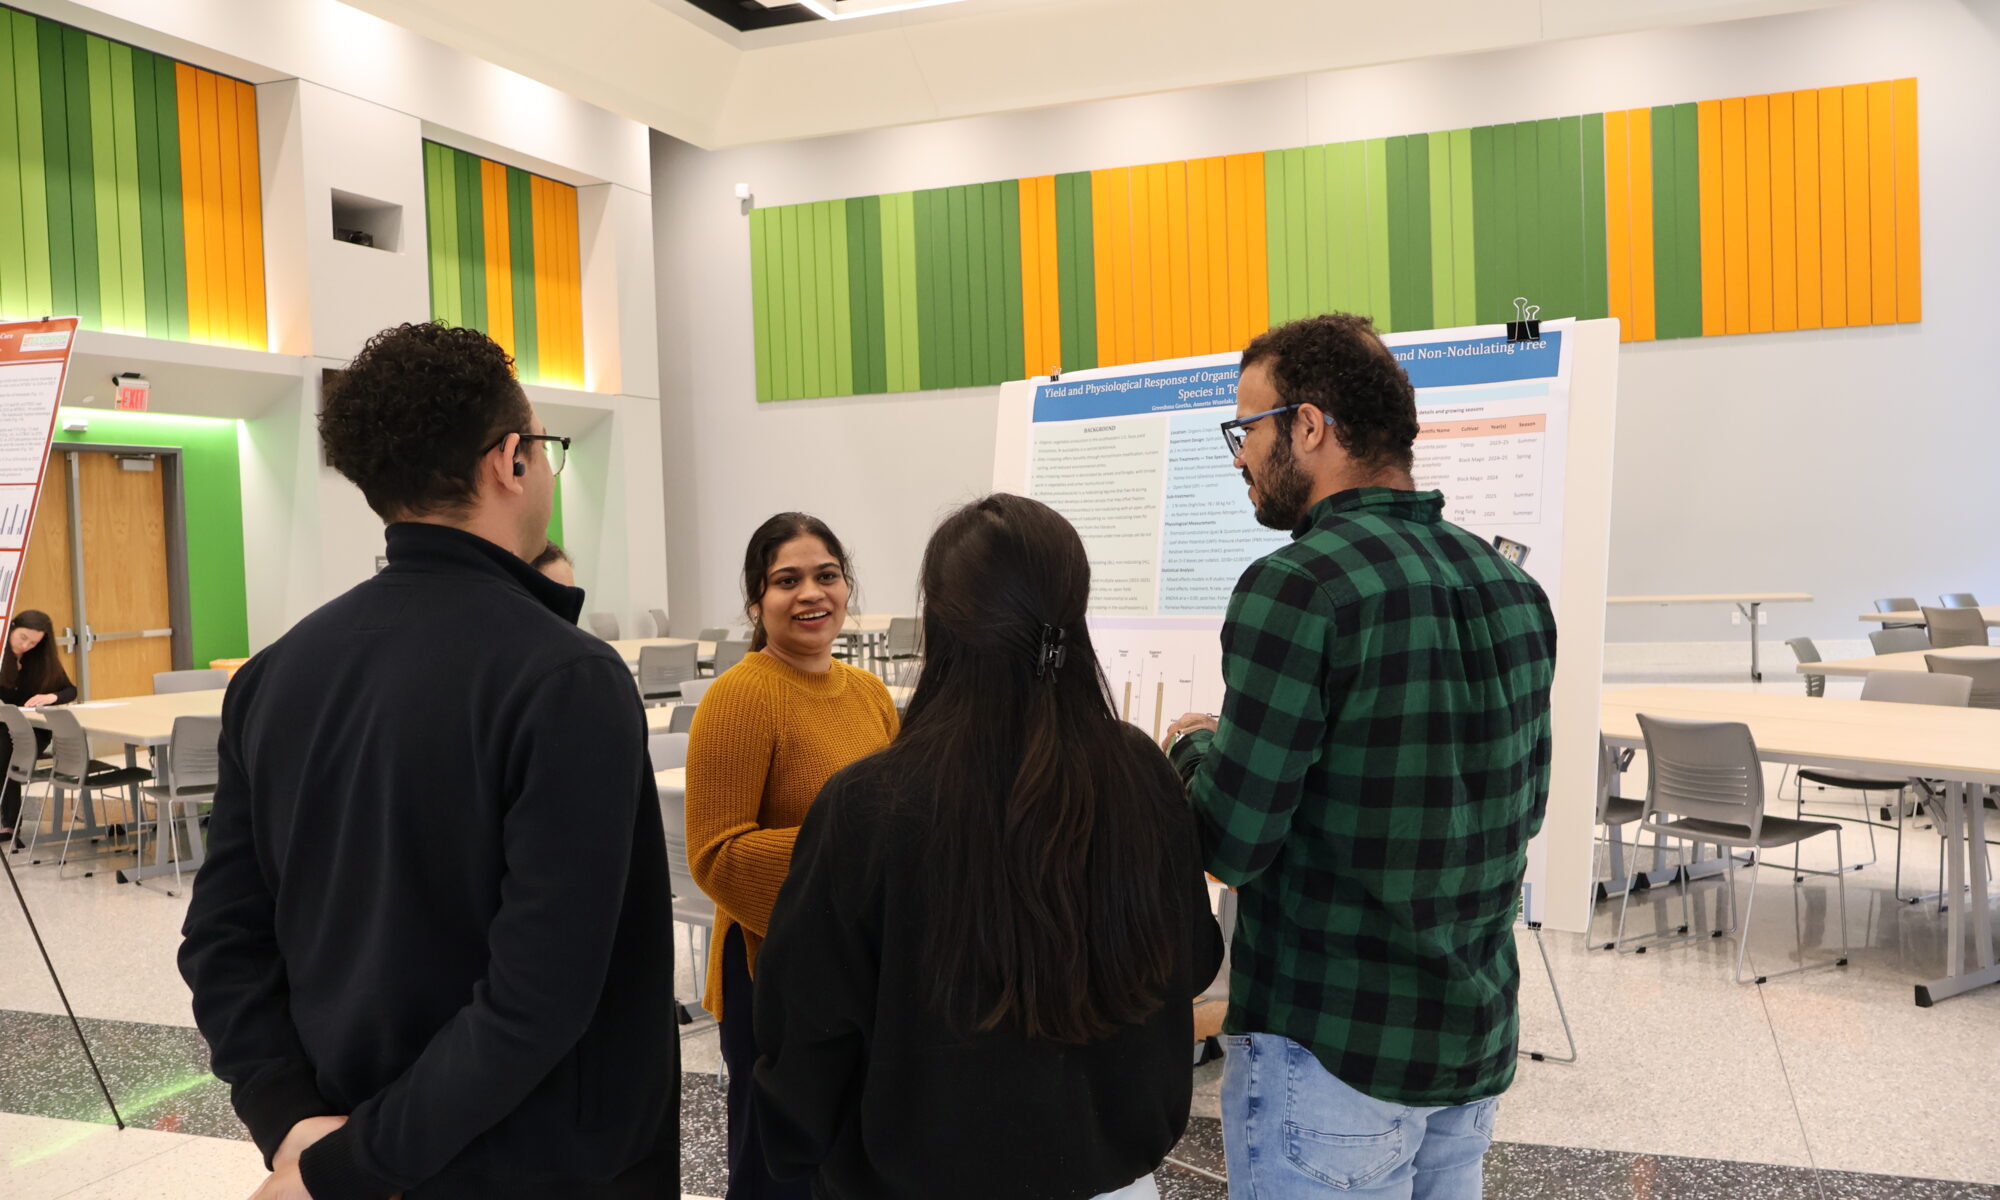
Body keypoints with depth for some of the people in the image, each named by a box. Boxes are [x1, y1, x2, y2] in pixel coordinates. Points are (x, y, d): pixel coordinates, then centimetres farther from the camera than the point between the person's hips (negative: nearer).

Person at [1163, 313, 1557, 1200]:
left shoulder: (1296, 585, -20)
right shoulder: (1510, 584, 3)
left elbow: (1233, 844, -20)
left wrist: (1197, 746, 2)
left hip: (1336, 1053, -7)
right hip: (1479, 1041, 7)